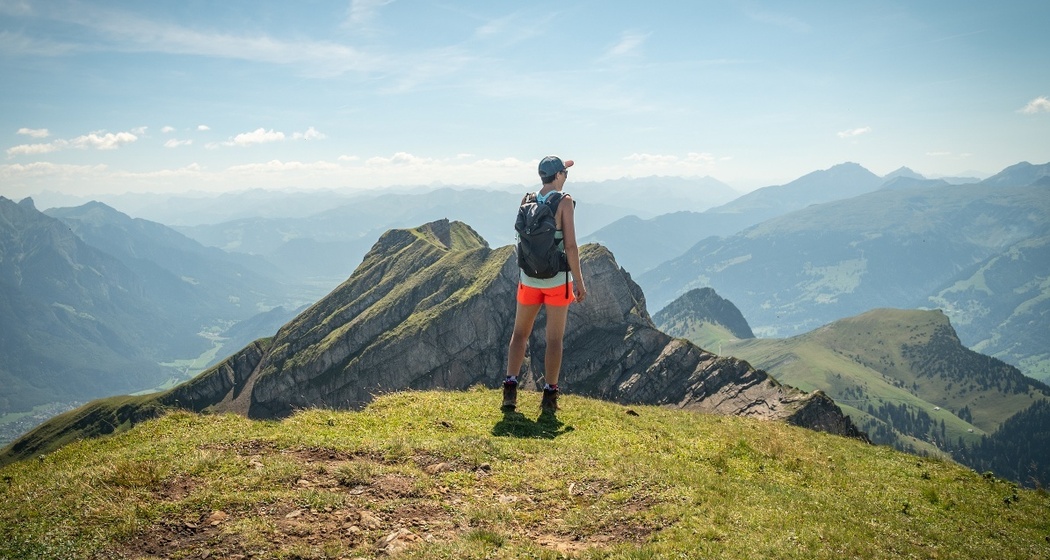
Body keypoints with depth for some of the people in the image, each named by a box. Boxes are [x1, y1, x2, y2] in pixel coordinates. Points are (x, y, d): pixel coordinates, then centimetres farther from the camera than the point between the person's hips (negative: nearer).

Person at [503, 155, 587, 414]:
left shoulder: (527, 201, 2)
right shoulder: (565, 202, -10)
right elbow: (570, 245, -15)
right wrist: (579, 281, -7)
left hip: (529, 278, 3)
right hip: (557, 279, -3)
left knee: (520, 333, 15)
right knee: (554, 339, 6)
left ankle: (510, 389, 6)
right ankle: (549, 397, 8)